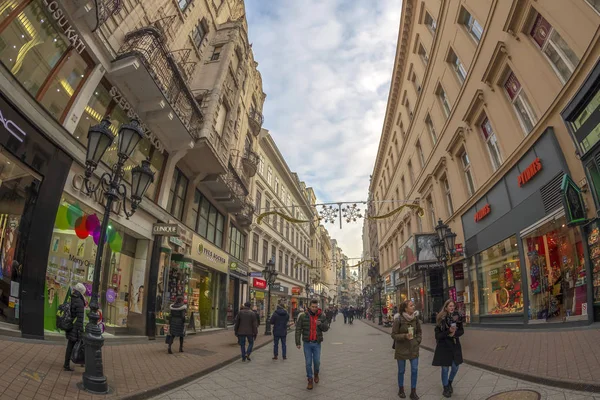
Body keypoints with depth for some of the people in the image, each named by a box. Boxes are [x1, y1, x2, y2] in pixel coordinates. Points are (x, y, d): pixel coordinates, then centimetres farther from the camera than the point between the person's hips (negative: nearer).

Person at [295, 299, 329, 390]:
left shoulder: (322, 316, -3)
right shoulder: (303, 316, -9)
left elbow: (326, 328, 1)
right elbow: (298, 329, -5)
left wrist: (321, 324, -21)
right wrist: (298, 342, -8)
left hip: (317, 343, 1)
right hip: (307, 343, -1)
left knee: (317, 361, 9)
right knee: (308, 363, 5)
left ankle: (316, 374, 39)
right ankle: (310, 380, 22)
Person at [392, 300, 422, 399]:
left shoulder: (415, 318, -3)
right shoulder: (398, 320, -18)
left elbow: (419, 332, 12)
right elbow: (393, 335, -13)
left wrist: (418, 341, 0)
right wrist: (405, 336, -26)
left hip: (414, 348, 4)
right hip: (401, 349, -4)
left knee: (414, 370, 4)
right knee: (401, 370, 10)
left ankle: (413, 392, 20)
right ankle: (401, 390, 31)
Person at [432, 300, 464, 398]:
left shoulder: (457, 317, -3)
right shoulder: (441, 319, -13)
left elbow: (462, 331, 3)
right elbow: (437, 335, -13)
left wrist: (454, 333, -16)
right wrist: (448, 331, -25)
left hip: (455, 345, 4)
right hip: (444, 346, -4)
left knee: (455, 367, 13)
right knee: (445, 368, 4)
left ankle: (450, 383, 41)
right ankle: (446, 388, 25)